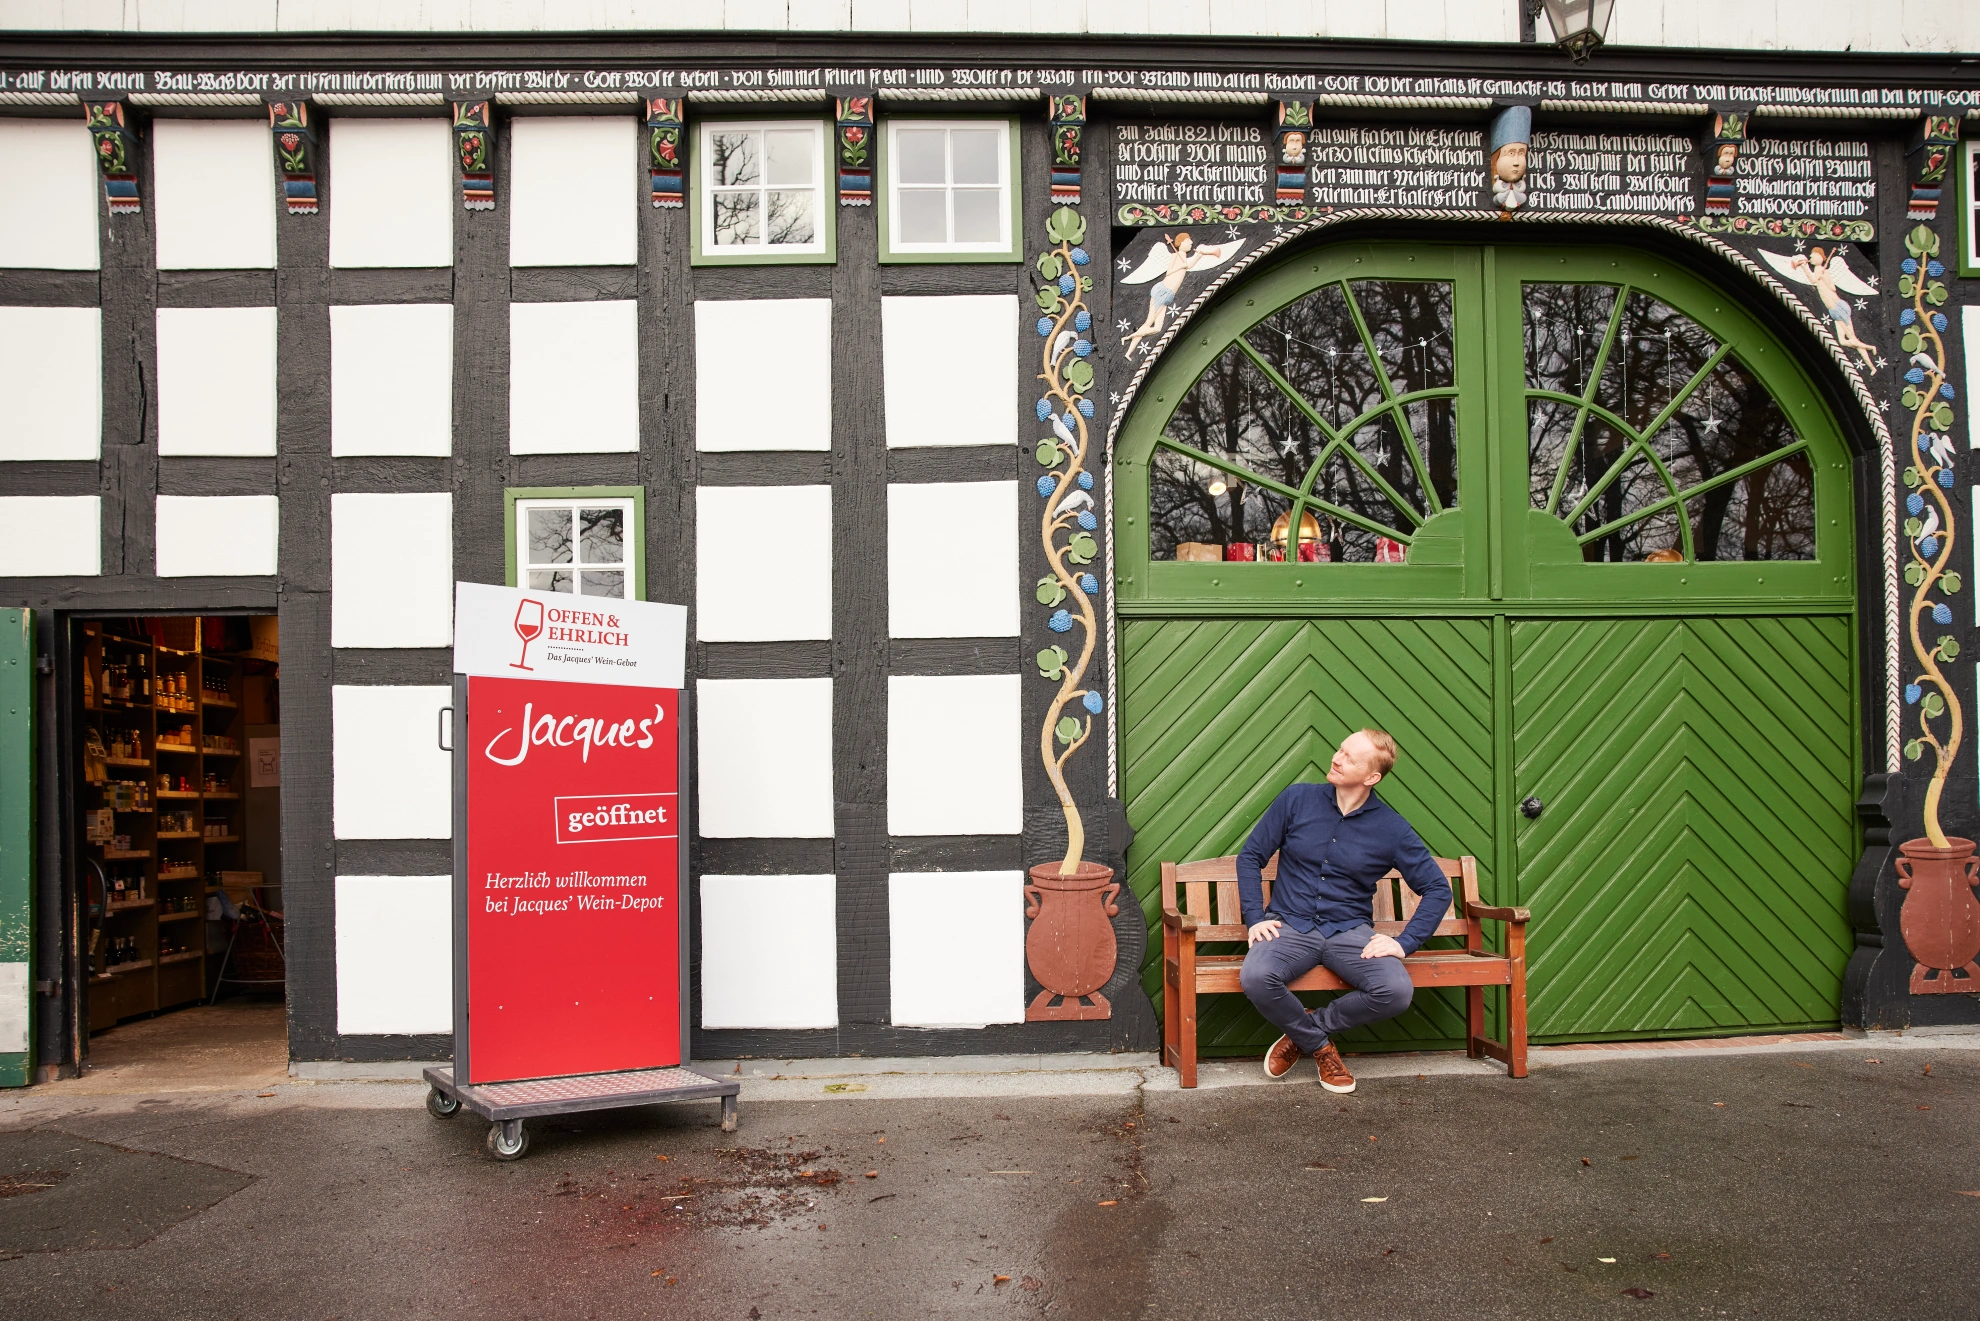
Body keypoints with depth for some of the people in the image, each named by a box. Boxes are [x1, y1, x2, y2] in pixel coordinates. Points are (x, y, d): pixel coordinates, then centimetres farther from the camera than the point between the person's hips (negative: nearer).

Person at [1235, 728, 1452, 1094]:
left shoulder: (1391, 828, 0)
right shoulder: (1297, 799, 2)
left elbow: (1438, 889, 5)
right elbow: (1250, 856, 6)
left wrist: (1404, 942, -7)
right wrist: (1255, 918, -6)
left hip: (1351, 930, 1)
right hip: (1290, 925, 0)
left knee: (1396, 991, -29)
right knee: (1255, 977, -33)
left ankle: (1307, 1028, -1)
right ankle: (1321, 1046, -2)